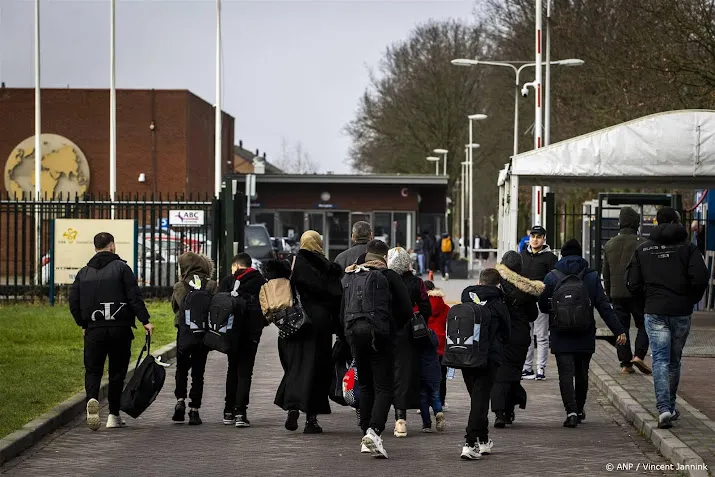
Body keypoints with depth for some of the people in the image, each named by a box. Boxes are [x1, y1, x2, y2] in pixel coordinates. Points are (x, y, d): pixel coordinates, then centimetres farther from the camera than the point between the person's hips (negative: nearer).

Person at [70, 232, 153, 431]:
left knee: (92, 370, 5)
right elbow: (134, 297, -10)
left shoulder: (84, 272, 9)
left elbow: (73, 302, 8)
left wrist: (83, 324, 20)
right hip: (119, 329, -2)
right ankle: (114, 415, 10)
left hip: (93, 330, 2)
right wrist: (145, 321, -7)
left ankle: (92, 399, -25)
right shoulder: (121, 268, -2)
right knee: (117, 370, 8)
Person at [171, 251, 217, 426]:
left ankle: (180, 400, -2)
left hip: (184, 332, -1)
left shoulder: (180, 287, -7)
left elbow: (175, 307, 0)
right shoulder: (211, 286, -4)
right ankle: (194, 410, 3)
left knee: (181, 368, 17)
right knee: (198, 372, 7)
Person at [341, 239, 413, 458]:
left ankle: (366, 432, 15)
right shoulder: (389, 276, -2)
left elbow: (339, 309, 12)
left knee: (365, 386, 17)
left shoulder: (349, 276, 11)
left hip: (355, 335, 4)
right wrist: (394, 327, 14)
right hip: (381, 337, -4)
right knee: (384, 386, -5)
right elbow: (406, 310, -3)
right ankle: (374, 430, -26)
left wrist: (344, 336, 21)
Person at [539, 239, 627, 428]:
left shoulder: (552, 277, -3)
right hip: (585, 337, 2)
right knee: (582, 374, 17)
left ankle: (571, 412, -19)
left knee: (566, 374, -4)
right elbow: (604, 306, -5)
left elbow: (543, 305, 4)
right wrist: (619, 330, -4)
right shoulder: (592, 277, 0)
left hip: (561, 336, -2)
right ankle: (579, 411, 29)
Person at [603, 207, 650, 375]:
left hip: (617, 293, 4)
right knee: (643, 325, 7)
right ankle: (638, 355, -10)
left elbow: (606, 273, 14)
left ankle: (625, 363, 5)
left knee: (621, 328, 8)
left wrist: (608, 295, 21)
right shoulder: (642, 243, -7)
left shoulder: (609, 244, 9)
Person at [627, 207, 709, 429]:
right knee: (674, 360, 14)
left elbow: (632, 283, 2)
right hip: (681, 311, 0)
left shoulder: (643, 249, 4)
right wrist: (691, 300, 5)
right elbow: (700, 278, -13)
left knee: (660, 359, -4)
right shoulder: (687, 247, -4)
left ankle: (664, 408, -20)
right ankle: (670, 406, 23)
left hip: (654, 311, 1)